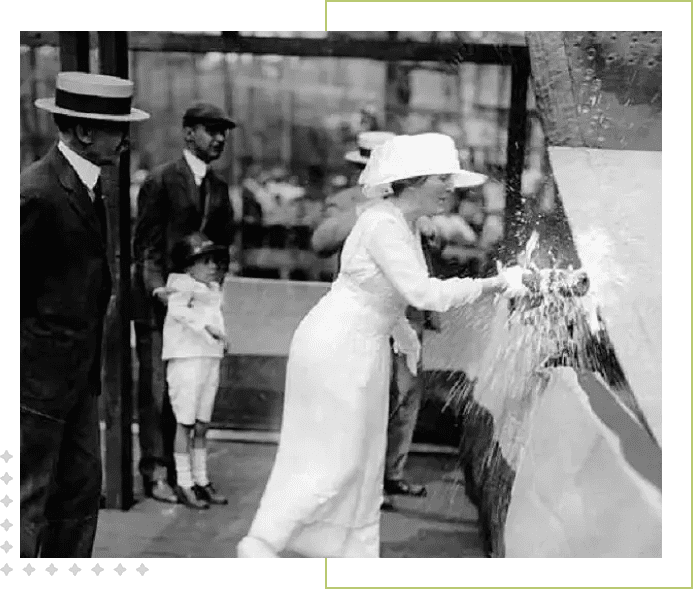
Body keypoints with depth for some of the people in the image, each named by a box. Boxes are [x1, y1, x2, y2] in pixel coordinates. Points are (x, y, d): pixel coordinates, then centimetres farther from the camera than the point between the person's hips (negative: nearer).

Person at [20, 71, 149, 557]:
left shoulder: (89, 184, 10)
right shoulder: (38, 192, -20)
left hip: (79, 371, 9)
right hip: (38, 373, -9)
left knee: (82, 490, 15)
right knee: (28, 498, 3)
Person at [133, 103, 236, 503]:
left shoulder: (219, 187, 14)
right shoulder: (162, 181, -3)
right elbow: (145, 244, -6)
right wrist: (158, 289, -18)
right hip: (158, 301, -5)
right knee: (156, 388, -2)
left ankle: (187, 469, 14)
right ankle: (156, 473, 5)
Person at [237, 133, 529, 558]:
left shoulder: (406, 223, 8)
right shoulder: (384, 224, -22)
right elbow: (423, 292, -30)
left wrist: (404, 332, 16)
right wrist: (495, 284, -23)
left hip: (363, 348, 10)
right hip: (337, 347, -10)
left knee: (362, 458, 16)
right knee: (333, 460, -2)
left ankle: (354, 552, 30)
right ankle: (260, 543, 12)